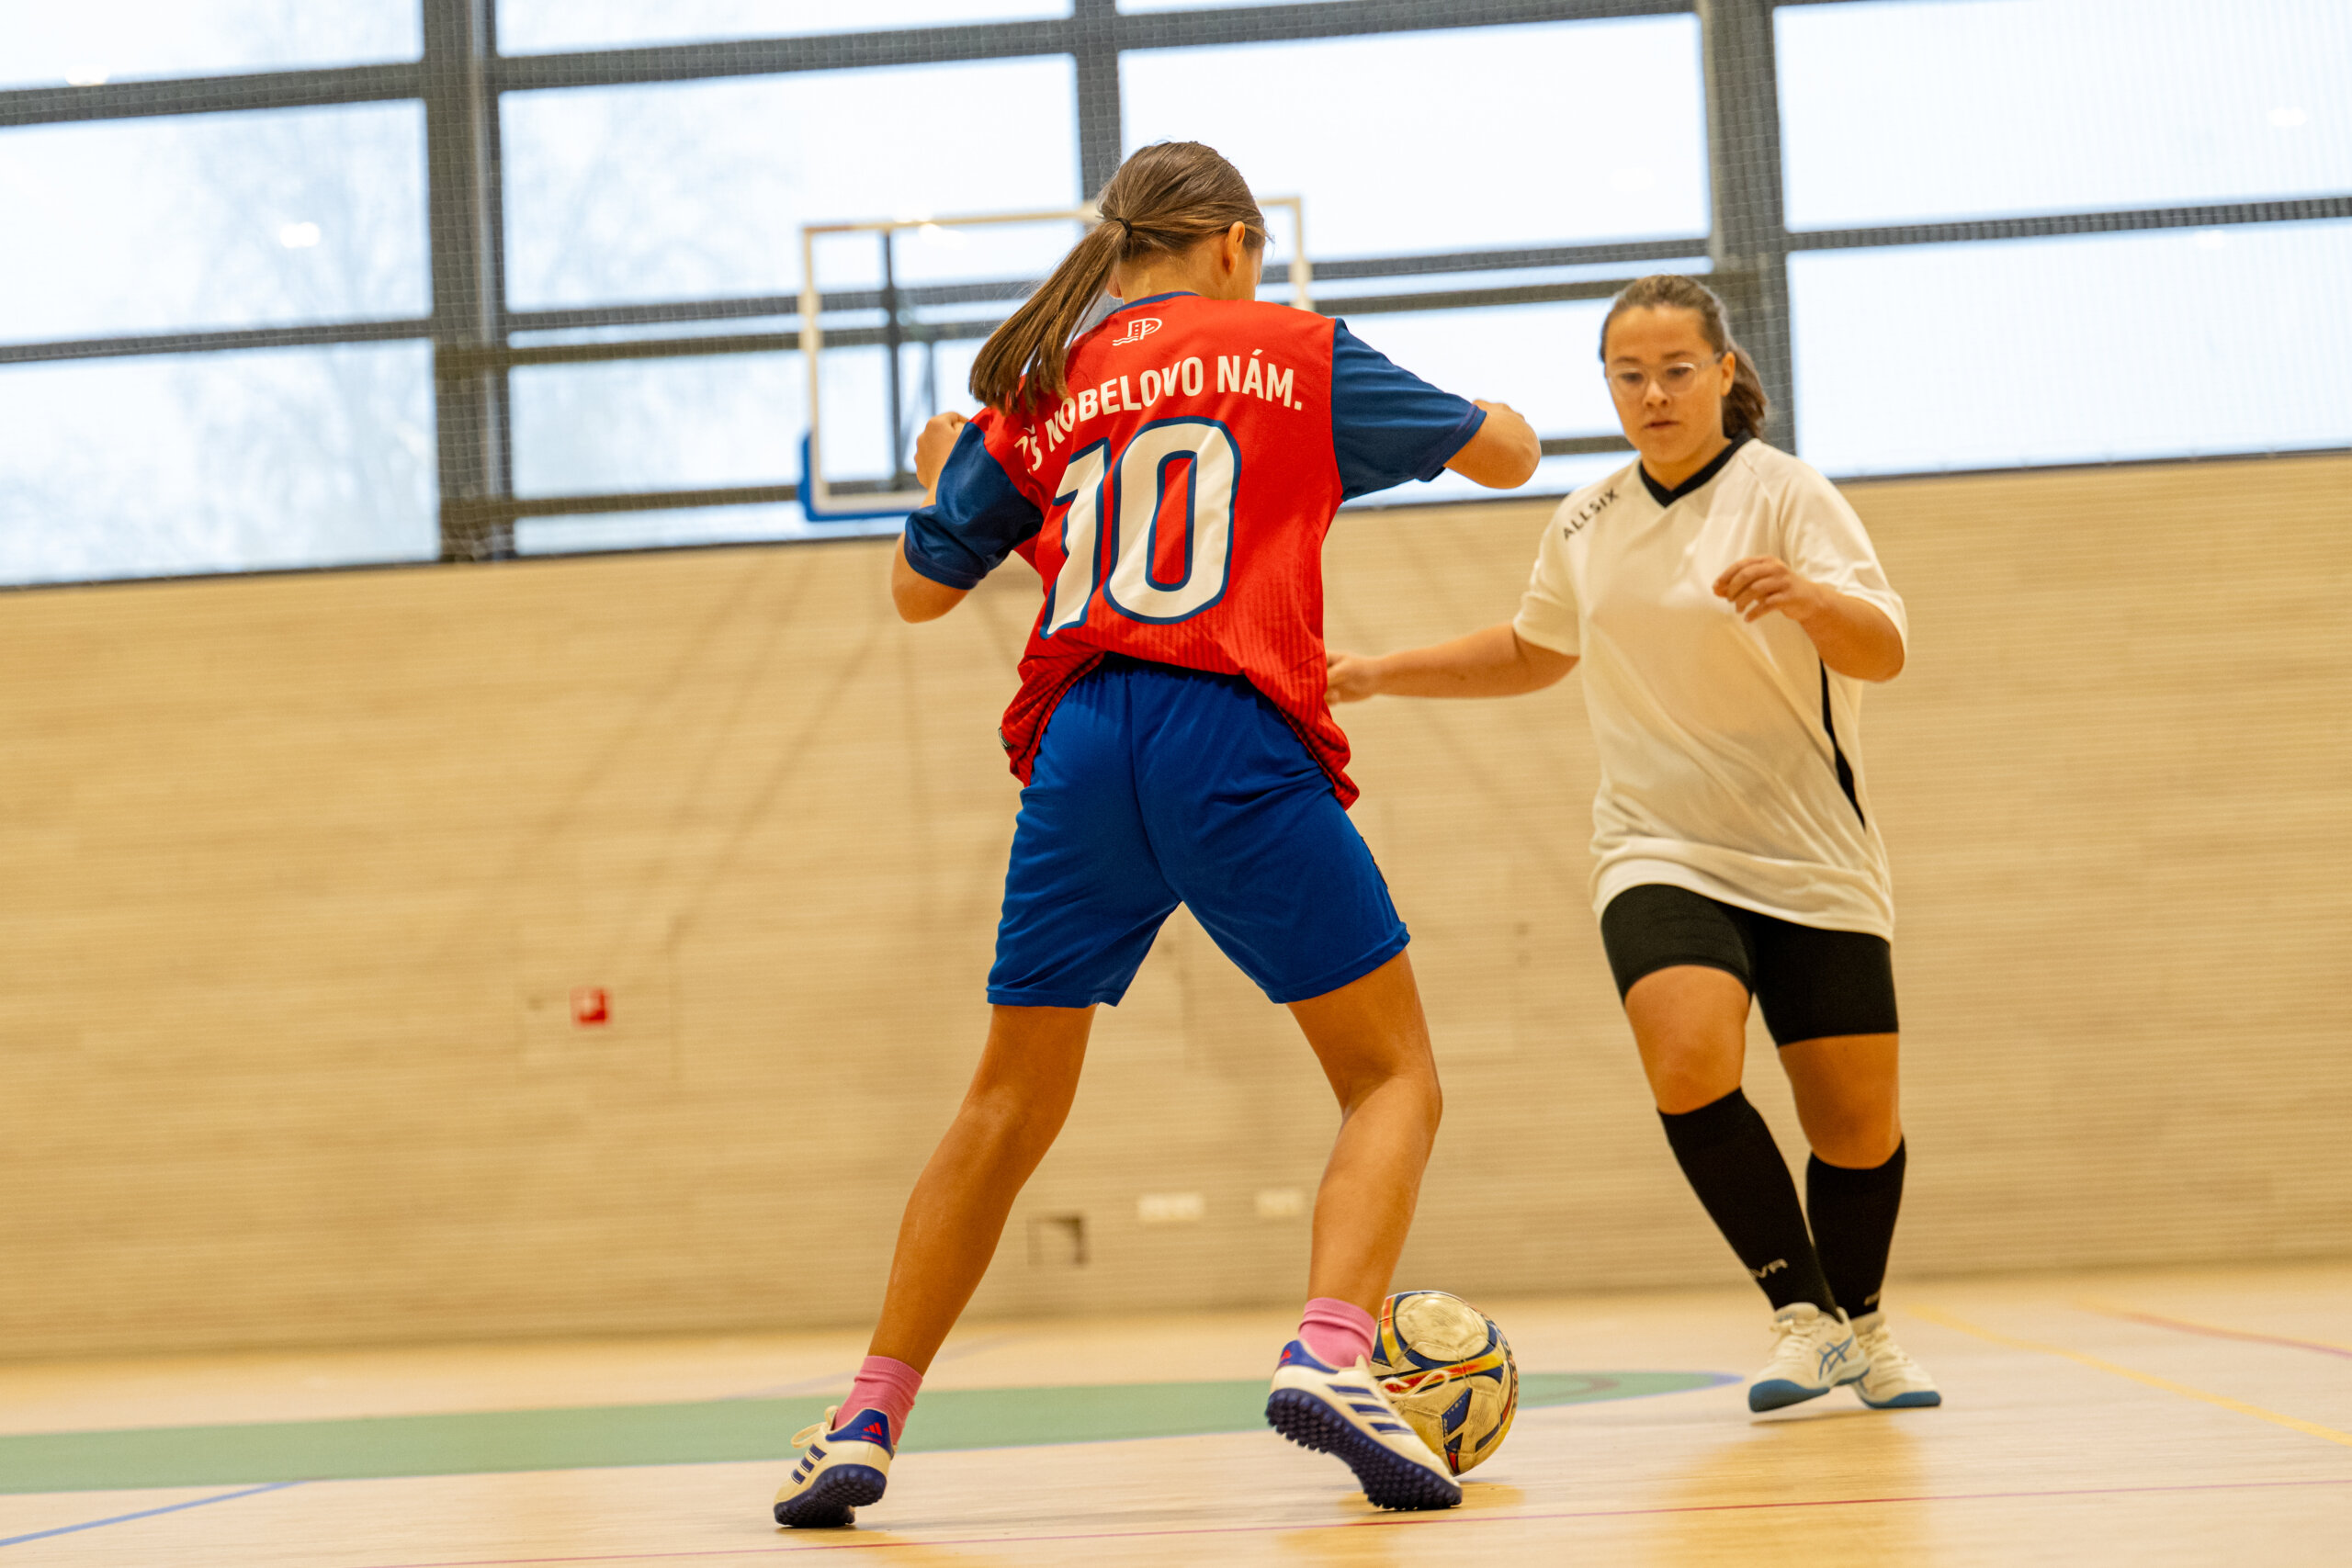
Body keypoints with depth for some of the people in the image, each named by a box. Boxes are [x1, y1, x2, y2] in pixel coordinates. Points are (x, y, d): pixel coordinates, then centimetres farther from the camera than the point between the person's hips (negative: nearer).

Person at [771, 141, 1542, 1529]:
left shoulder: (1038, 393, 17)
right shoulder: (1293, 350, 10)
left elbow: (921, 588, 24)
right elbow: (1508, 455, 18)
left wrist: (939, 470, 44)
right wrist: (1498, 413, 43)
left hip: (1082, 749, 4)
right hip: (1237, 740, -3)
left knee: (1009, 1109, 14)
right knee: (1394, 1077, 6)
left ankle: (865, 1425, 11)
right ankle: (1329, 1354, -18)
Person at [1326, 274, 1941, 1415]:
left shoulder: (1785, 494, -7)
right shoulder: (1587, 525, 8)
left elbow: (1882, 652, -18)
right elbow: (1533, 651, 26)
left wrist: (1805, 596, -39)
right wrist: (1379, 675, 17)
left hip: (1809, 861, -2)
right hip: (1660, 855, 2)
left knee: (1859, 1125, 0)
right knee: (1690, 1061, -25)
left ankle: (1861, 1325, 30)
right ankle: (1802, 1316, -8)